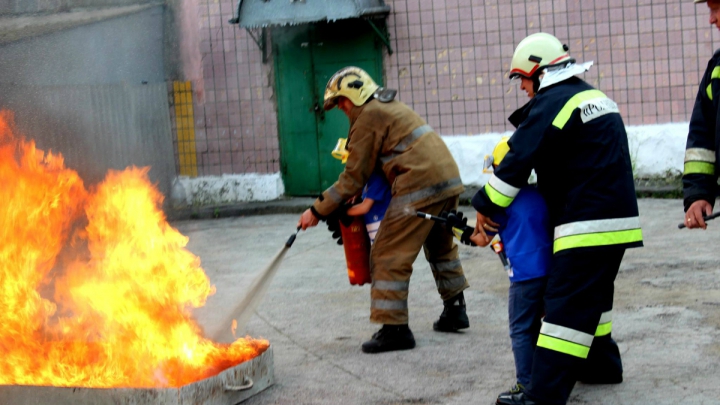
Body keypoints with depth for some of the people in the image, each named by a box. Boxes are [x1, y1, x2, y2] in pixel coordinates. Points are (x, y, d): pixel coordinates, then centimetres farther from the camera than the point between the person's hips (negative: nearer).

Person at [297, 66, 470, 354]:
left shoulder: (368, 117, -5)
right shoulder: (391, 107, 25)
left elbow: (355, 178, -6)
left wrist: (318, 211, -1)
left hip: (420, 187, -10)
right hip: (449, 179, 10)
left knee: (389, 257, -4)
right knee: (441, 246, 27)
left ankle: (393, 328, -4)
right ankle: (455, 311, 36)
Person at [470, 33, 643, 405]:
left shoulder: (552, 102, -12)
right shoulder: (594, 96, 18)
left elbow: (518, 161, -15)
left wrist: (486, 209, -4)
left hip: (588, 224, -10)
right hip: (615, 217, 10)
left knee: (566, 304, -11)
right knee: (592, 294, 23)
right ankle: (601, 364, 33)